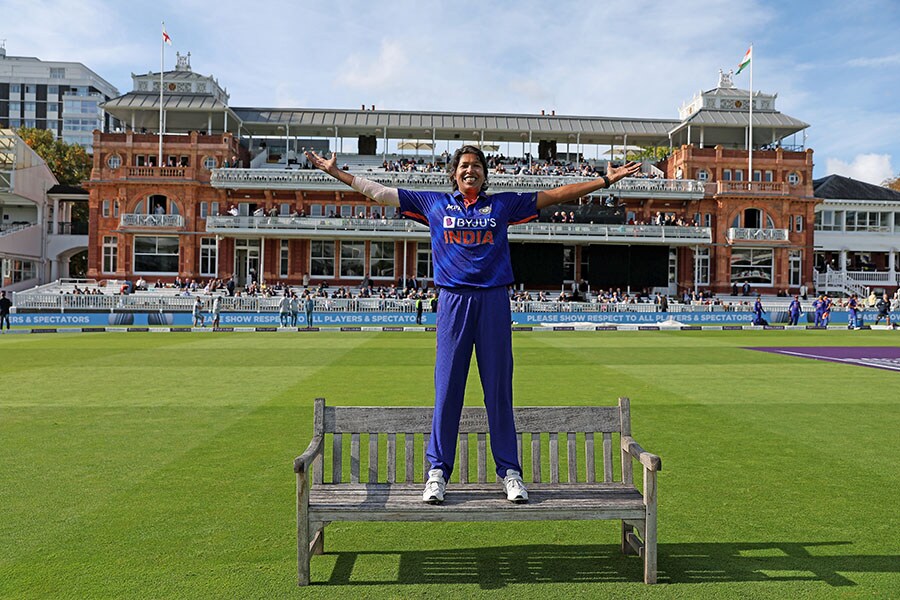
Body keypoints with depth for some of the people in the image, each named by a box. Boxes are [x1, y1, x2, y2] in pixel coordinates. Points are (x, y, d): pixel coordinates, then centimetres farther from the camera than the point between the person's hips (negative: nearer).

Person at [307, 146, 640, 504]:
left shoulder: (503, 204, 15)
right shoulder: (434, 203, 14)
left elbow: (556, 196, 17)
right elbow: (379, 192, 17)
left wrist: (606, 180, 17)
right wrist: (335, 172, 16)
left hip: (494, 302, 1)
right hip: (453, 302, 0)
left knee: (499, 388, 3)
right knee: (447, 387, 0)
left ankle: (510, 472, 13)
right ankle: (437, 472, 10)